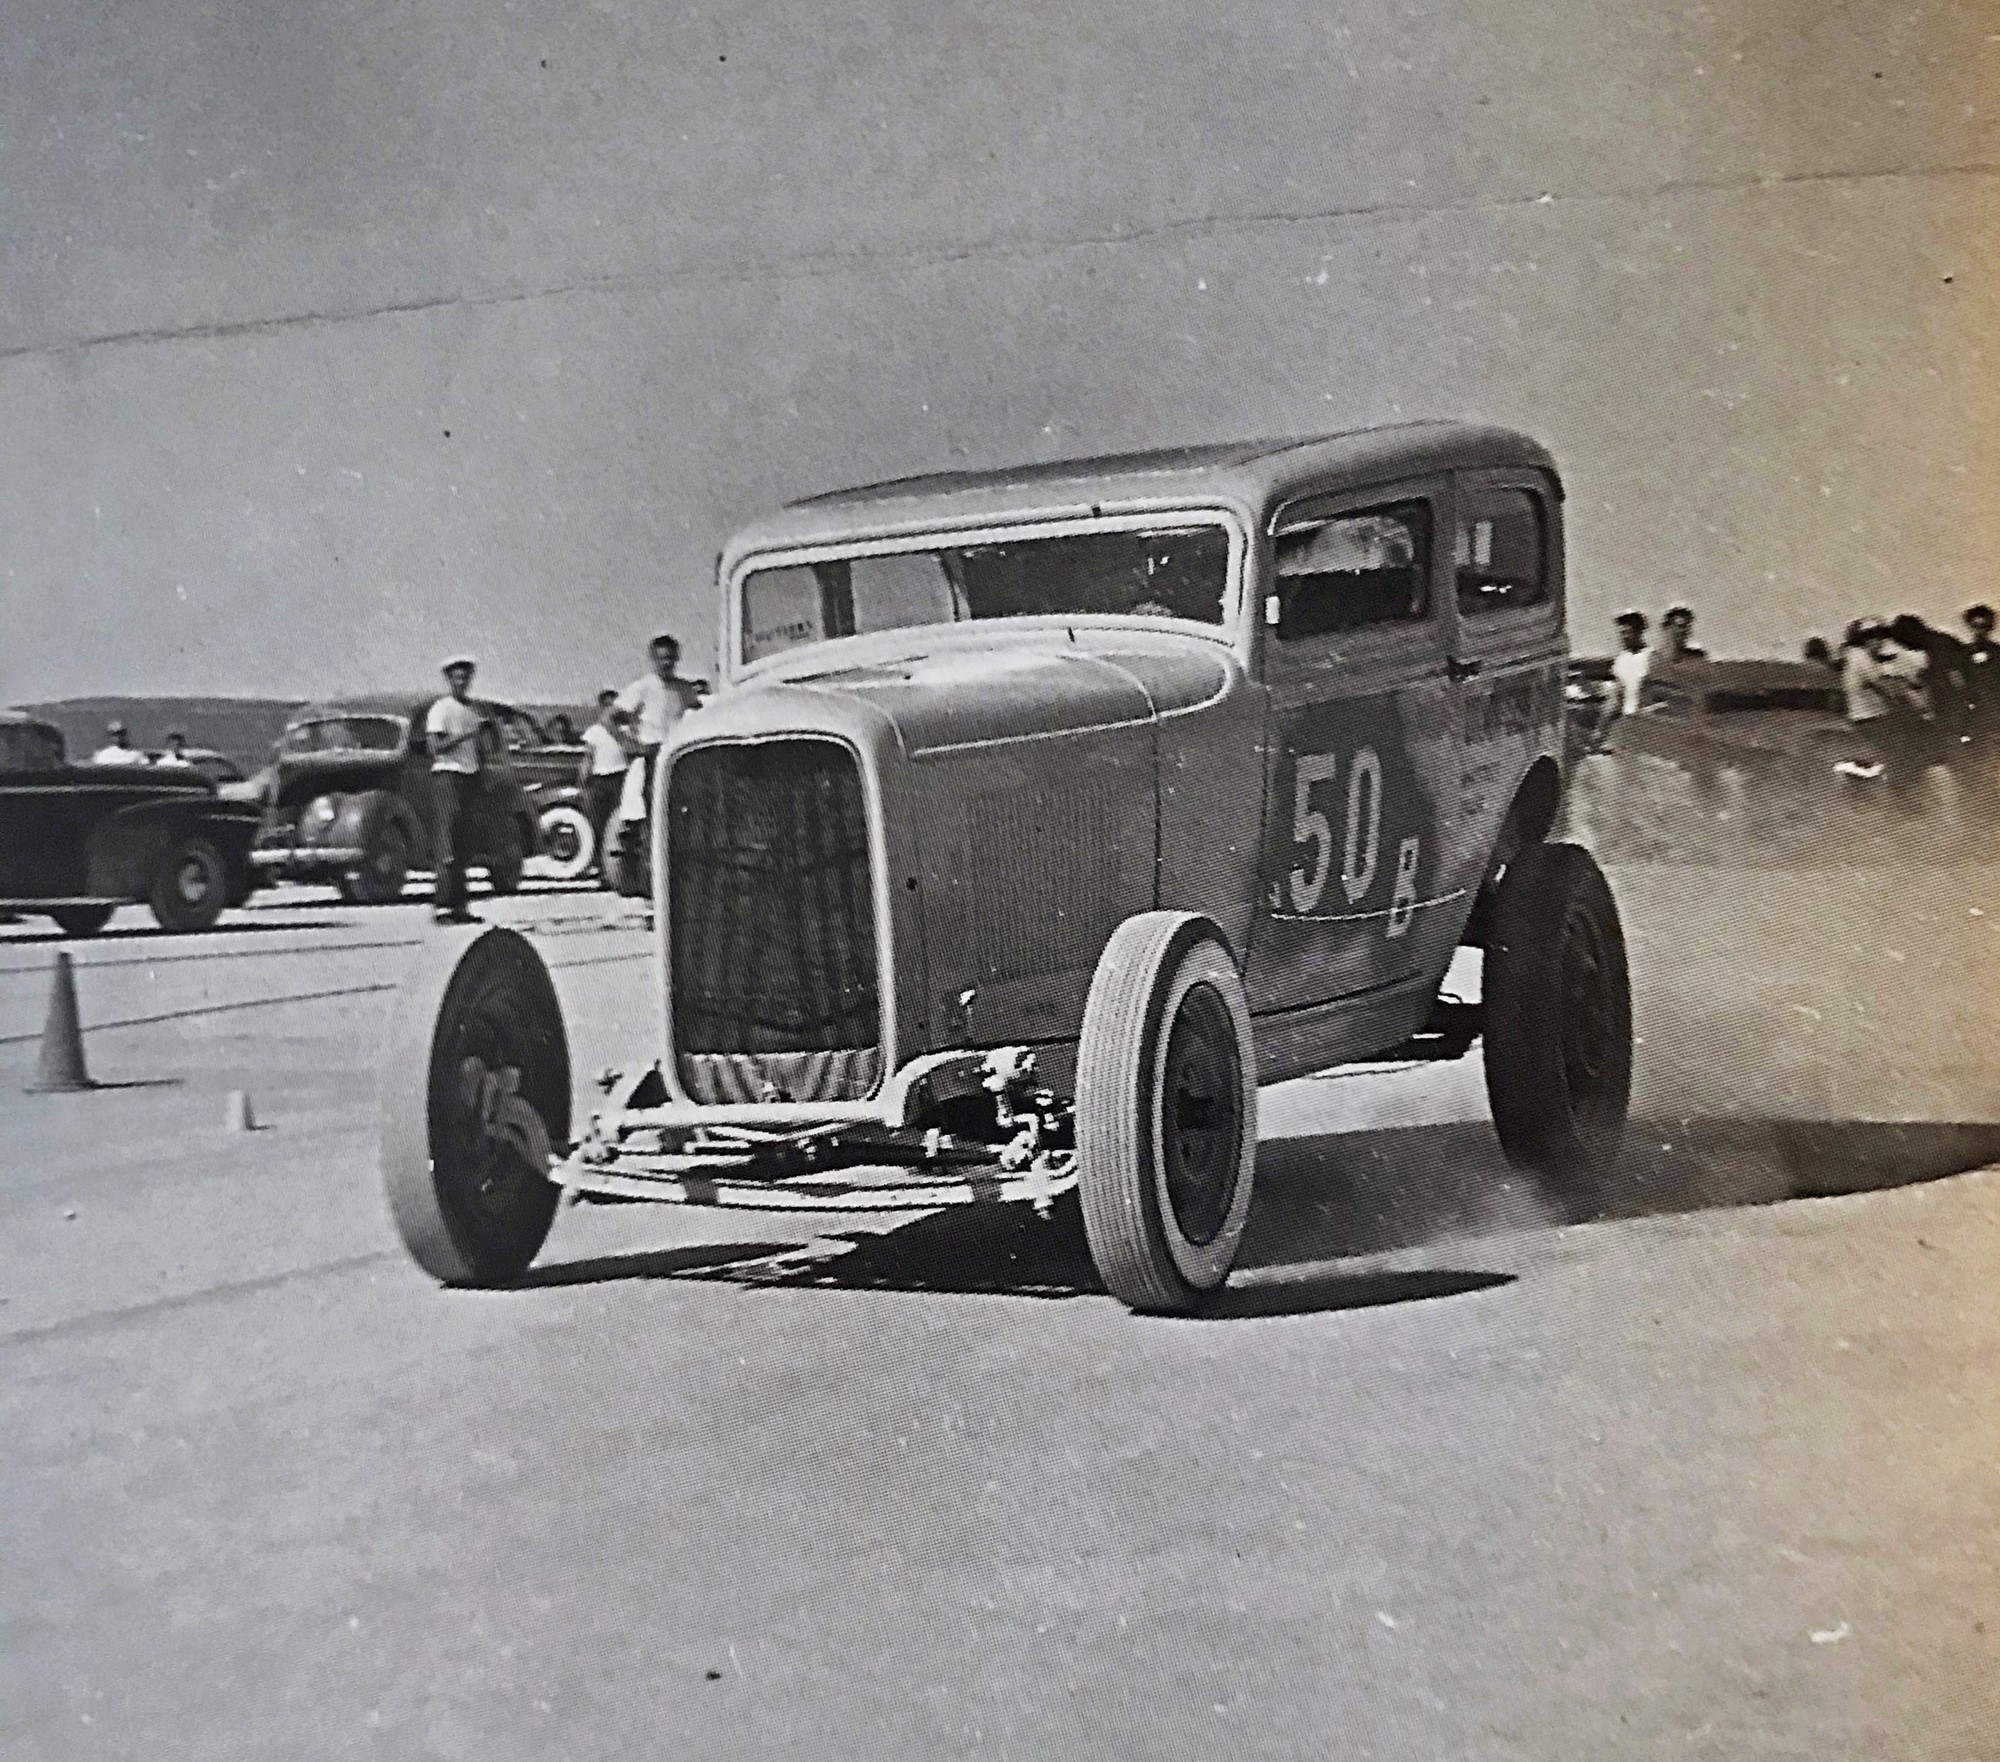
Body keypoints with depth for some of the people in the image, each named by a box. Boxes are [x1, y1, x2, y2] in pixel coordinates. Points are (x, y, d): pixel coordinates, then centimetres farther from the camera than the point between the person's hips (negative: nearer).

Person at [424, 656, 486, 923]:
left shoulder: (473, 709, 16)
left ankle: (459, 905, 8)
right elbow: (435, 746, -14)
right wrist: (466, 734, -18)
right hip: (447, 774, -7)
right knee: (446, 844, -11)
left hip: (471, 777, 7)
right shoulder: (440, 709, -5)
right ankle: (443, 906, -14)